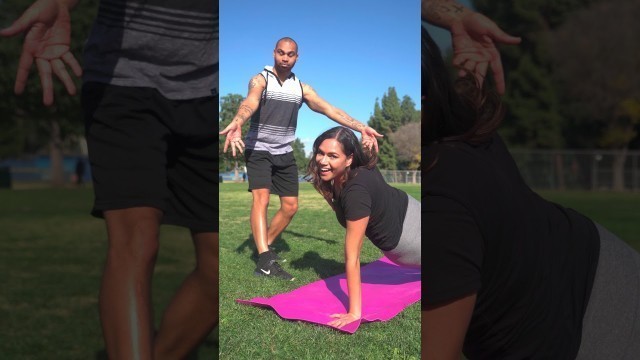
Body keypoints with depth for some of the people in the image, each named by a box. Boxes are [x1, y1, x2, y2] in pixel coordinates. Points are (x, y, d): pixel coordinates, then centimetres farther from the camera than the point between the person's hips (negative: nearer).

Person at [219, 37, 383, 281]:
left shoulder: (301, 88, 5)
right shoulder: (260, 80, -11)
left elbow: (329, 110, -4)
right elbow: (250, 102, -33)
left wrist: (361, 127, -18)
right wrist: (237, 123, -56)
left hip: (284, 153, 6)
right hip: (258, 150, -6)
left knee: (290, 206, 5)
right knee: (261, 198, -21)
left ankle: (265, 246, 24)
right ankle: (265, 260, -31)